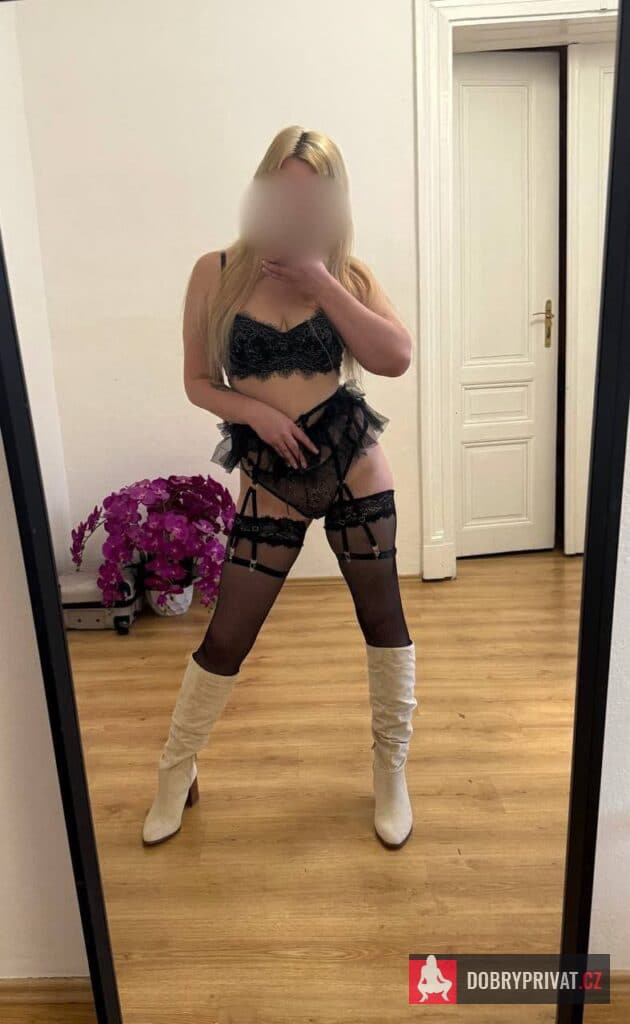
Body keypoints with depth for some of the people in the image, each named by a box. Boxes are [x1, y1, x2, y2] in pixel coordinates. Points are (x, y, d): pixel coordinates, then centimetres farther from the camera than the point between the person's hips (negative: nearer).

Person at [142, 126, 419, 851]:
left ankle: (391, 771, 32)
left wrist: (318, 279, -18)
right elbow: (199, 382, 2)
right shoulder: (217, 273, -3)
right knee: (226, 639, 5)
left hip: (354, 464, 1)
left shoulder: (347, 273, -1)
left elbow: (396, 358, -17)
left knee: (383, 619, 9)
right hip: (271, 479, -1)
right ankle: (175, 775, 30)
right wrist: (256, 411, -16)